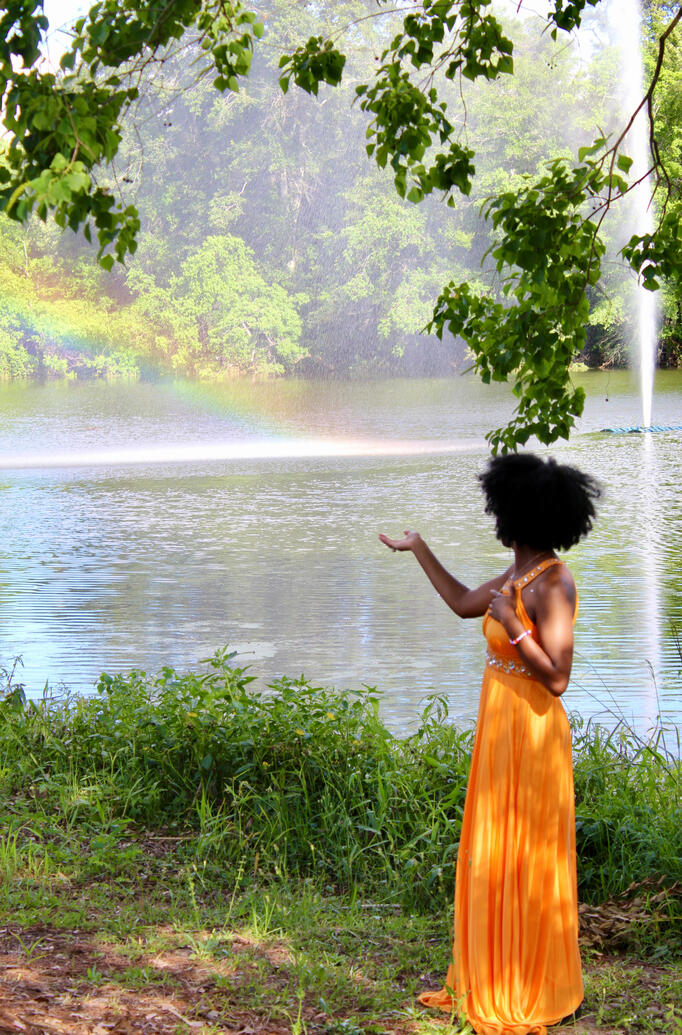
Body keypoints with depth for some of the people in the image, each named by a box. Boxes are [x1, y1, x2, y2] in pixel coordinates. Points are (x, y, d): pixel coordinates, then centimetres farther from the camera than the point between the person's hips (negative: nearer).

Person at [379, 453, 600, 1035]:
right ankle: (497, 980, 33)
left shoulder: (553, 584, -20)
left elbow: (557, 678, -23)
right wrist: (419, 549, 29)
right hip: (500, 731, 9)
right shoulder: (519, 575, 7)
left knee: (525, 862, 2)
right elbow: (464, 604, 25)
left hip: (530, 738, -9)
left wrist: (511, 624, -25)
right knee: (495, 858, 18)